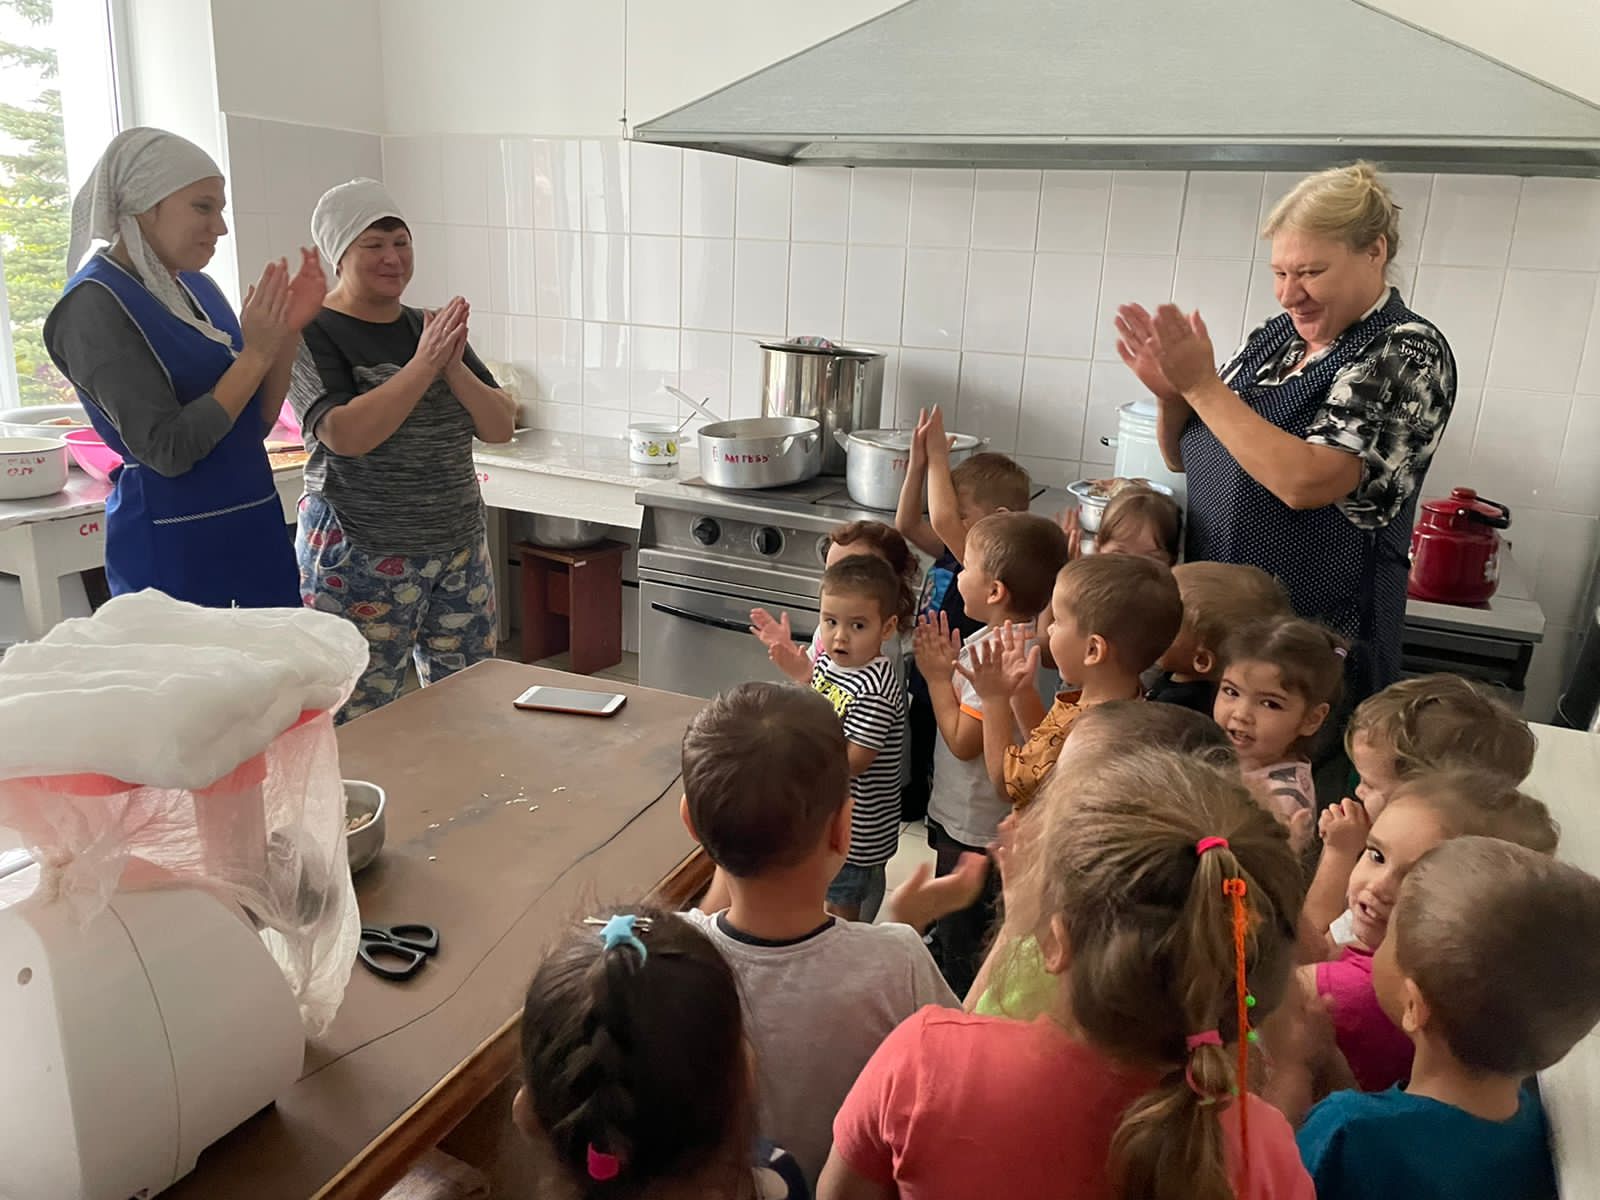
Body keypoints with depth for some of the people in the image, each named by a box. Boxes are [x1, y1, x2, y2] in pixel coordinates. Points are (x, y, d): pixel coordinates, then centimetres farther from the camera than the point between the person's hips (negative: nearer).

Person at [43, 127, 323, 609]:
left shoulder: (197, 287, 8)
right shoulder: (95, 305, -12)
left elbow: (255, 422, 10)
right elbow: (167, 450, -20)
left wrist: (288, 332, -3)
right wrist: (256, 352, -18)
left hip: (255, 526, 7)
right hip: (173, 545, -7)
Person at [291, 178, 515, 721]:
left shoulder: (433, 328, 10)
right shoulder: (314, 335, -6)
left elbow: (501, 427, 3)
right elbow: (345, 435, -22)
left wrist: (454, 368, -13)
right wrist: (423, 365, -22)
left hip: (460, 550, 5)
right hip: (362, 560, -5)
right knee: (359, 724, 1)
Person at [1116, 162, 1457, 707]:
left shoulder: (1411, 354, -13)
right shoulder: (1273, 337, 5)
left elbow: (1305, 482, -27)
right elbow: (1186, 458, 11)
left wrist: (1201, 384, -23)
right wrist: (1169, 392, -9)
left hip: (1316, 638, -6)